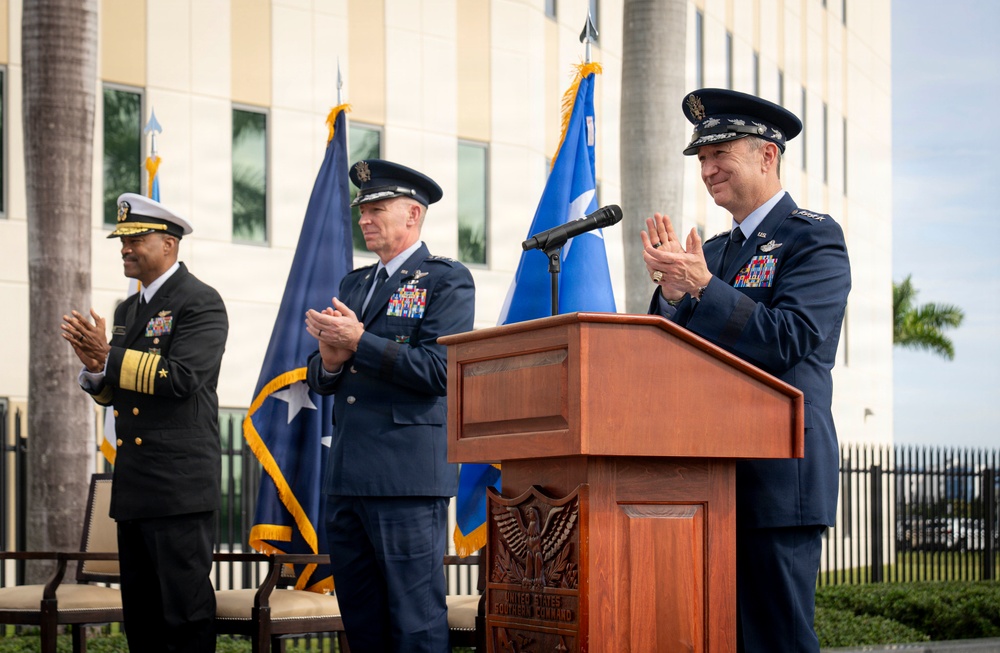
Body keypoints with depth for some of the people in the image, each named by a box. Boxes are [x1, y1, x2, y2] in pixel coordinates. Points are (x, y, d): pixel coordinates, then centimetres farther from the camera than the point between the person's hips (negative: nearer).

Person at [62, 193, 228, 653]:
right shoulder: (127, 310, 19)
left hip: (180, 486, -9)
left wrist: (109, 355, -18)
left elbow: (180, 378, -20)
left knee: (185, 609, -7)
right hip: (134, 487, 9)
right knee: (139, 614, 11)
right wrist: (95, 368, -2)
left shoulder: (200, 303, -7)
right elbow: (111, 393, 20)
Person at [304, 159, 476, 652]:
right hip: (347, 481, 7)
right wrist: (330, 361, -3)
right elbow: (320, 380, 20)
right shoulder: (354, 284, 20)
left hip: (408, 479, -7)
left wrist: (359, 342, -15)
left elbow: (440, 370, -15)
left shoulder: (447, 280, -1)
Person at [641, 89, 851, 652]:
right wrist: (673, 292, -5)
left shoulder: (814, 237, -4)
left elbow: (789, 340, -17)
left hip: (777, 474, -7)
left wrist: (703, 287, -21)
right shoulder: (714, 251, 19)